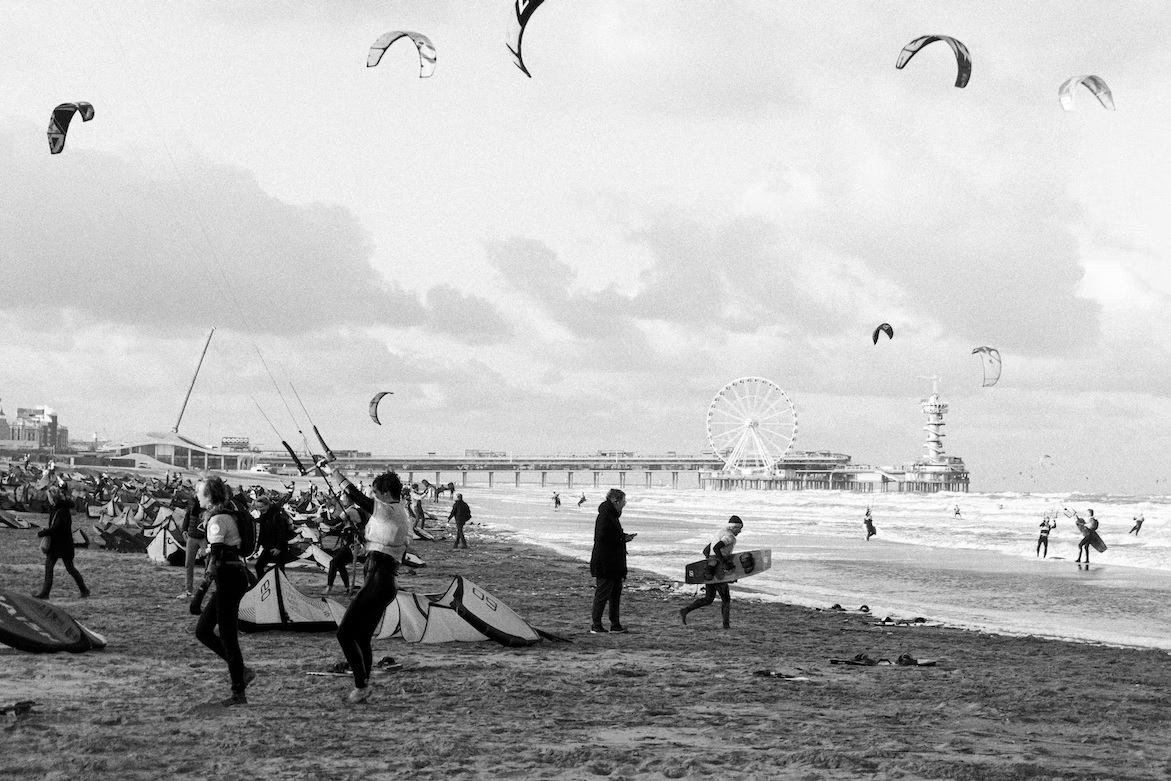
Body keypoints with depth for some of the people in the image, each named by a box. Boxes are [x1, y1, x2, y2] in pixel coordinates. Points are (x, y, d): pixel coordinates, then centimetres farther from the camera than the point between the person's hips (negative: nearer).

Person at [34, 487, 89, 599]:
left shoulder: (63, 511, -21)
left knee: (70, 568, 2)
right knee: (48, 566, 2)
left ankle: (84, 590, 16)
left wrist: (41, 533, -20)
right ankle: (45, 593, 2)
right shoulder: (54, 508, 7)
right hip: (54, 543, 9)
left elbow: (57, 528, -27)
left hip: (64, 544, -9)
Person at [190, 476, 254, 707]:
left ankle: (239, 694, 1)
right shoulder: (230, 516, 14)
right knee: (203, 630, 13)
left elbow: (215, 560, -23)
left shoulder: (217, 520, -16)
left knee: (227, 636, -4)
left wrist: (199, 593, -27)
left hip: (229, 577, -10)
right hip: (236, 577, 10)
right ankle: (240, 671, 15)